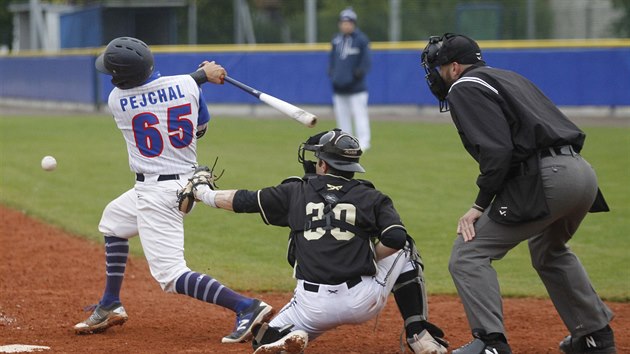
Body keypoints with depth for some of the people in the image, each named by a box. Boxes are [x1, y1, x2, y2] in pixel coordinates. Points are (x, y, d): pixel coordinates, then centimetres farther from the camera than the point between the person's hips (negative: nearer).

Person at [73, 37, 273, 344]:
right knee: (113, 219, 31)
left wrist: (202, 74, 13)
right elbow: (200, 130, 10)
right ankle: (110, 307, 38)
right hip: (188, 181, 8)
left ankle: (247, 307, -27)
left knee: (171, 275, -10)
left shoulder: (117, 100, -12)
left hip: (155, 192, -8)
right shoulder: (187, 84, -6)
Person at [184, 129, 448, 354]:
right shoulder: (370, 197, 7)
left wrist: (202, 192, 35)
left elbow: (243, 201, 18)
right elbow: (396, 238, -7)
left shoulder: (296, 192, 11)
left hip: (312, 307, 0)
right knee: (404, 251, 26)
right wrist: (367, 261, 12)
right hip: (363, 302, 0)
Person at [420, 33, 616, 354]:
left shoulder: (465, 87, 0)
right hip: (584, 173, 9)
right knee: (548, 251, 35)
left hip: (546, 179, -9)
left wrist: (481, 204, -8)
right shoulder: (507, 78, 29)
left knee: (468, 254, -4)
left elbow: (496, 150, -14)